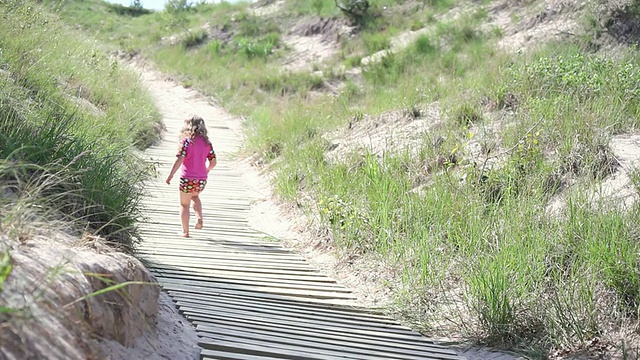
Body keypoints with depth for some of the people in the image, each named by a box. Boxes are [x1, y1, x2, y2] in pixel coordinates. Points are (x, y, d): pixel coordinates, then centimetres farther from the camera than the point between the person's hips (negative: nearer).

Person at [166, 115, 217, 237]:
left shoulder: (186, 141, -11)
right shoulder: (206, 142, 2)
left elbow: (180, 159, -19)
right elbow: (213, 162, 3)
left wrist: (170, 175, -13)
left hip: (187, 179, -4)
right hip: (202, 179, 4)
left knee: (184, 205, 13)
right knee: (195, 196, 31)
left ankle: (185, 231, 17)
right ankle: (199, 218, 10)